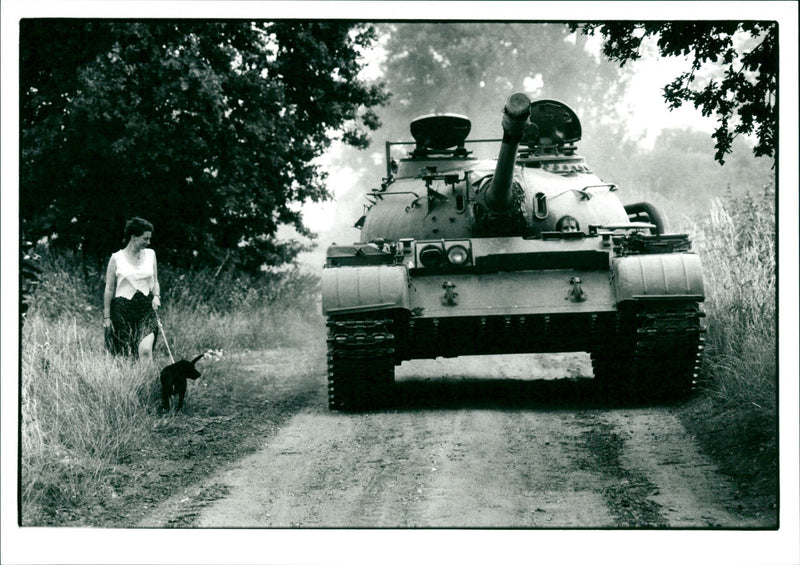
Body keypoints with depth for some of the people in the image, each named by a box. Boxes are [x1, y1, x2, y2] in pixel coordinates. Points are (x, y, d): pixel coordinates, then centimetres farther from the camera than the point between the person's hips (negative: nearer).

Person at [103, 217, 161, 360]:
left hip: (146, 308, 2)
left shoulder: (150, 254, 8)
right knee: (124, 354, 1)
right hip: (122, 310, -2)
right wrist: (106, 317, 1)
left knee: (145, 349, -17)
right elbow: (109, 289, 2)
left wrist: (156, 296, -4)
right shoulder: (116, 258, -2)